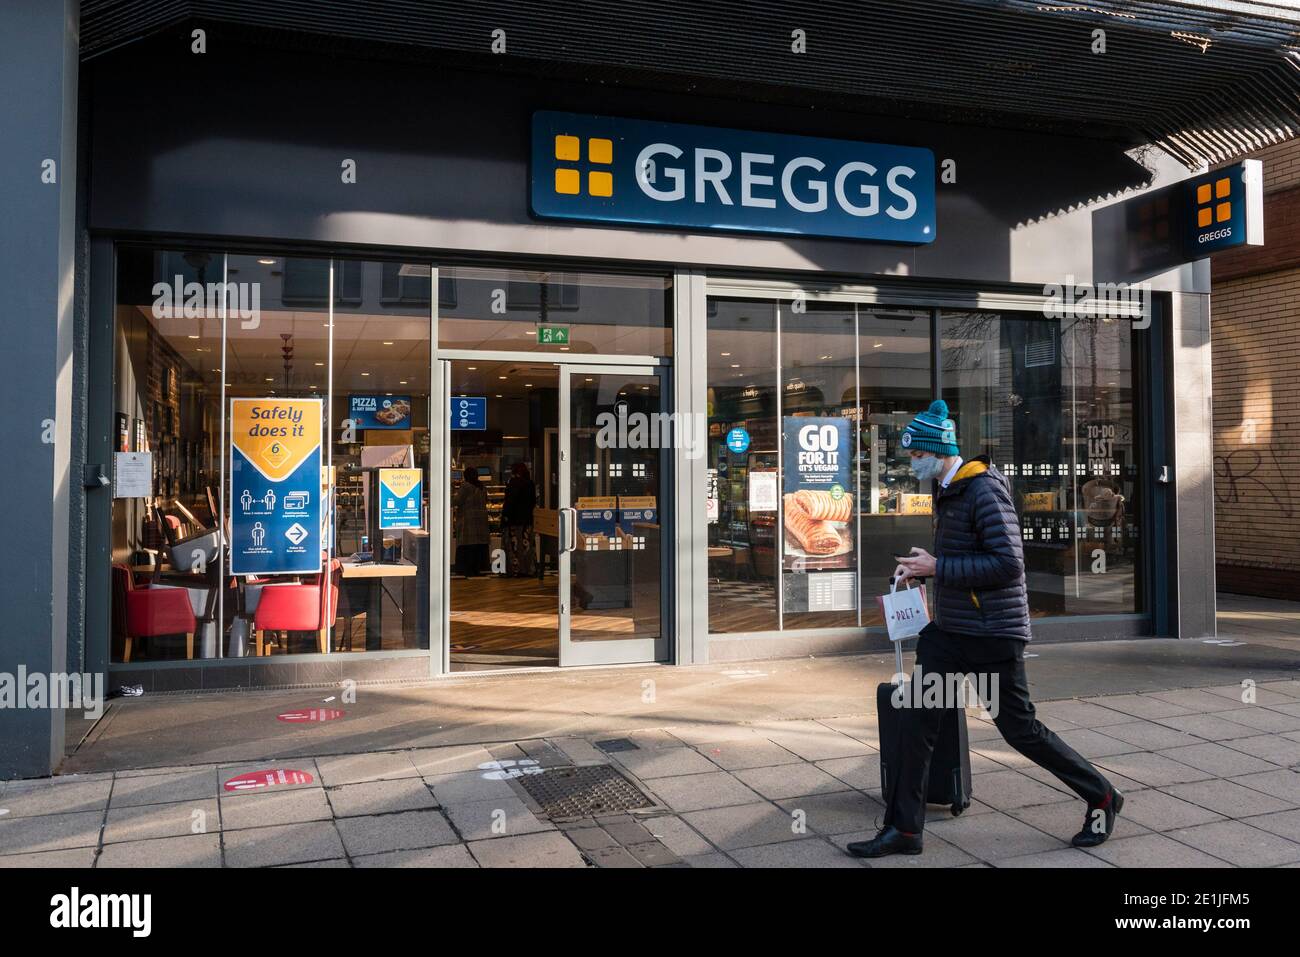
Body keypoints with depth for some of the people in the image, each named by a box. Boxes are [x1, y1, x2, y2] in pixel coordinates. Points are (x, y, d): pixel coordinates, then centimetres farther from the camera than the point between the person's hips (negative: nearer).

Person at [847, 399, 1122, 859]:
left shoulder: (984, 491, -18)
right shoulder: (946, 492, 12)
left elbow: (1008, 563, -24)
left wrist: (937, 567, -22)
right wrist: (919, 567, 8)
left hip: (991, 634, -9)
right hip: (949, 630, 9)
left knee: (1019, 729, 4)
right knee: (915, 720, 3)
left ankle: (1102, 798, 26)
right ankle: (904, 829, 11)